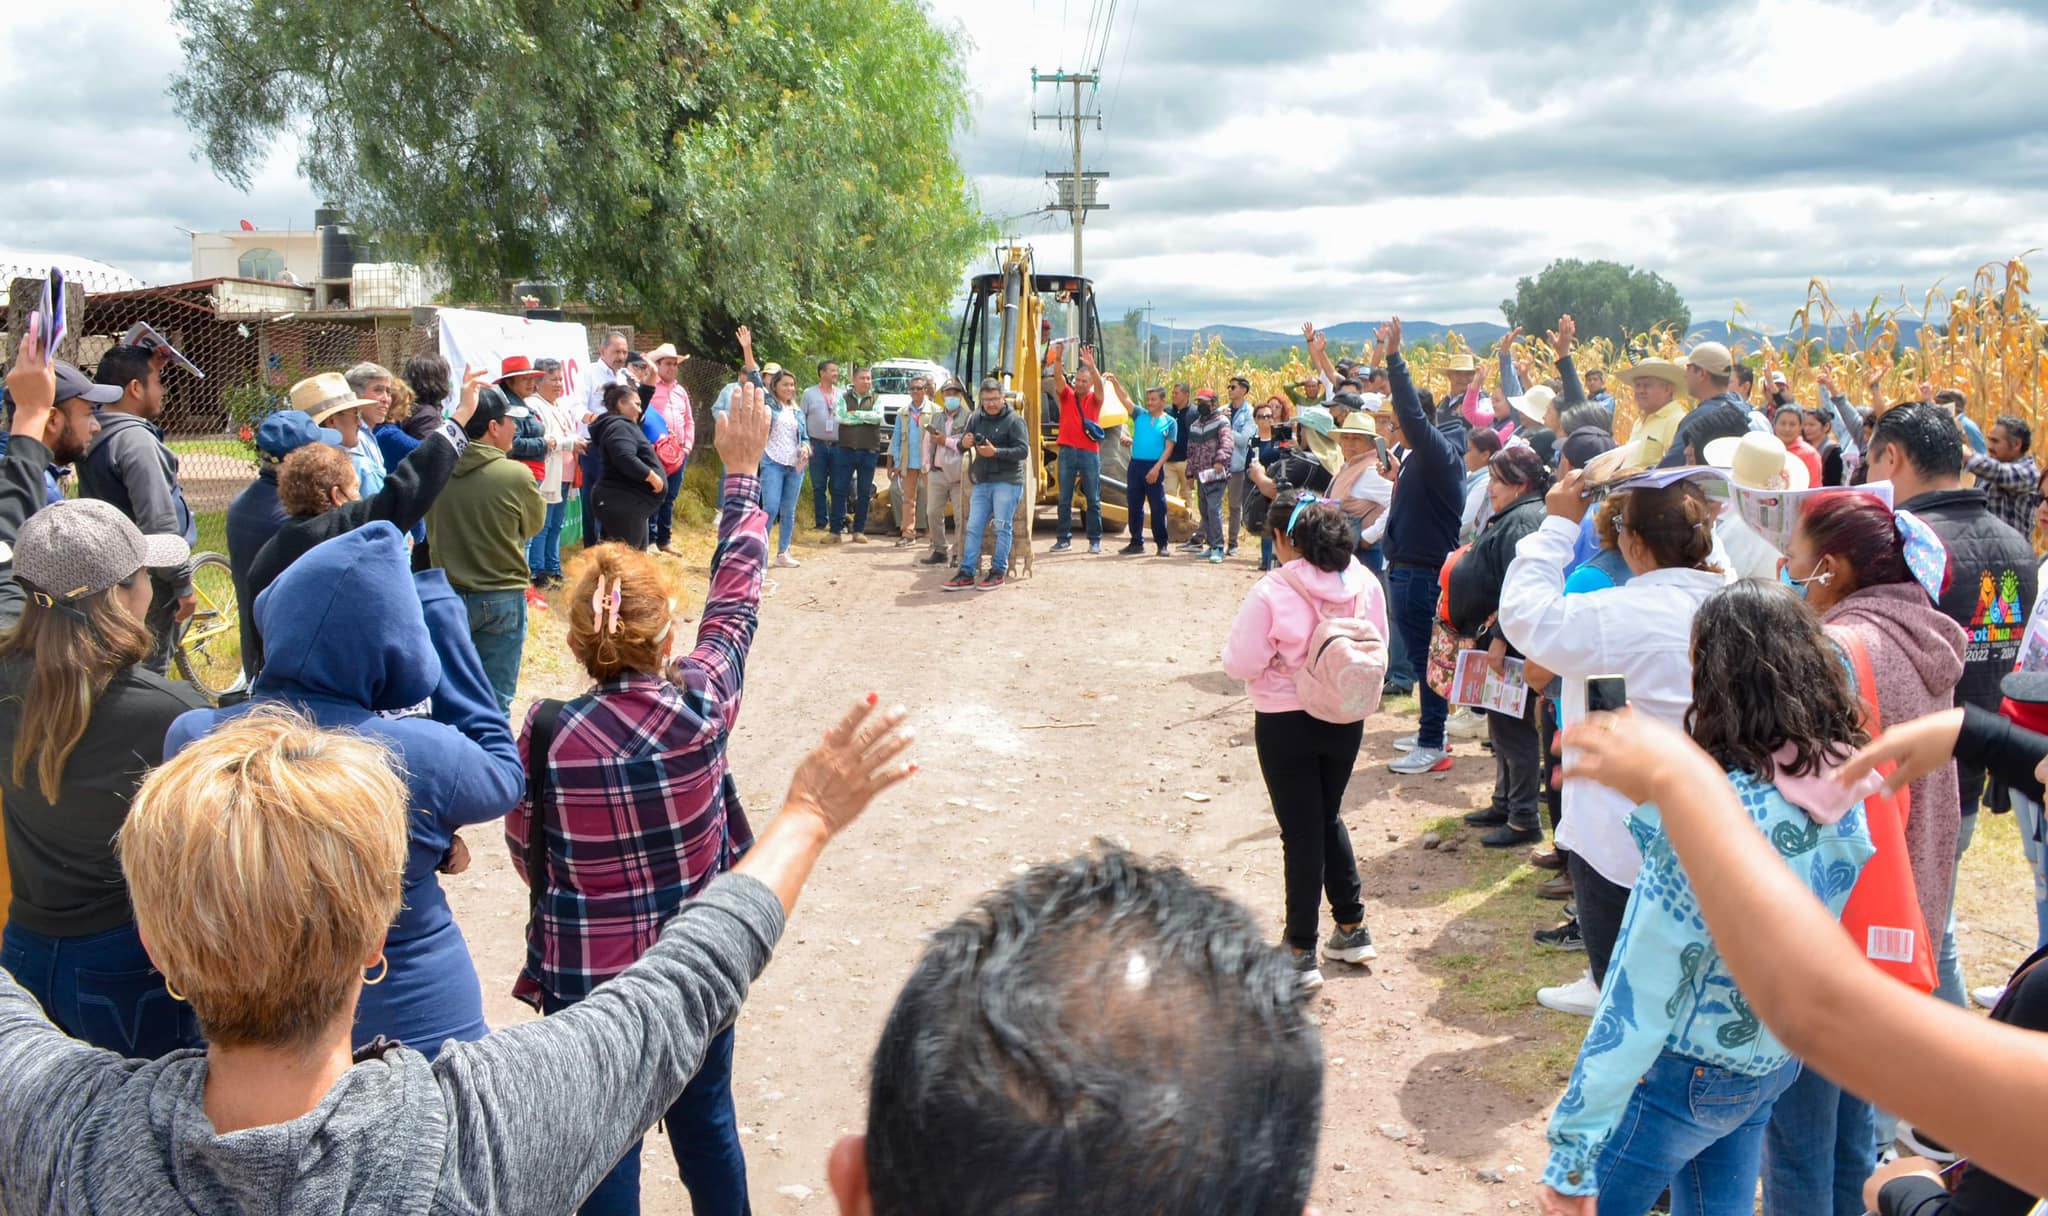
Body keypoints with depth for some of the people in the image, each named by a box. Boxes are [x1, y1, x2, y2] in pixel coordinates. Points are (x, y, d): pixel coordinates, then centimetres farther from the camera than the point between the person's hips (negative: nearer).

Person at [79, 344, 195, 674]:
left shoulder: (95, 434, 4)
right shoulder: (136, 440, -23)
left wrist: (149, 362, 12)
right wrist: (183, 582, -18)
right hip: (147, 582, -9)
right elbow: (158, 524, -25)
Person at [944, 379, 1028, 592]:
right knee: (973, 528, 2)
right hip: (981, 482, 5)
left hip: (1007, 482, -5)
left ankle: (998, 572, 6)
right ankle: (966, 574, 4)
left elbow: (1023, 451, -11)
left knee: (1002, 527, -3)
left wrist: (996, 452, -22)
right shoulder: (976, 420, 12)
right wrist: (964, 444, -7)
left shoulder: (1014, 420, -4)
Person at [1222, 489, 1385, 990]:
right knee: (1328, 818, 23)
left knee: (1301, 831, 5)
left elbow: (1241, 664, -17)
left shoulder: (1271, 594, -21)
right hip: (1345, 719, 5)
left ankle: (1302, 952, 13)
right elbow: (1378, 652, 5)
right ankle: (1352, 929, 28)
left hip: (1286, 723, -5)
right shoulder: (1363, 583, -5)